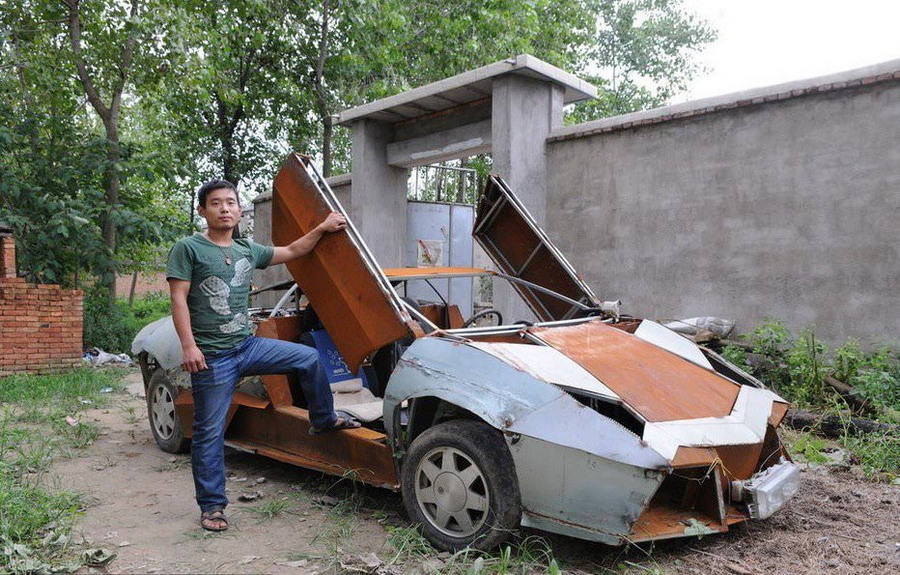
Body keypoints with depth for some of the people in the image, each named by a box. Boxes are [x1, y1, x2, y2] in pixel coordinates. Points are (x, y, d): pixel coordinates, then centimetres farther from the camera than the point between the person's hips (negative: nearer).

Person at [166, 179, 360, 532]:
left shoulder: (248, 251, 10)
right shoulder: (189, 248, -6)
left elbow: (292, 252, 21)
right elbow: (178, 298, -12)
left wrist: (323, 228, 12)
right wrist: (189, 345, -21)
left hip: (247, 345, 6)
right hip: (211, 357, -6)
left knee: (307, 358, 5)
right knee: (209, 432, 2)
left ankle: (324, 420, 26)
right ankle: (211, 506, 16)